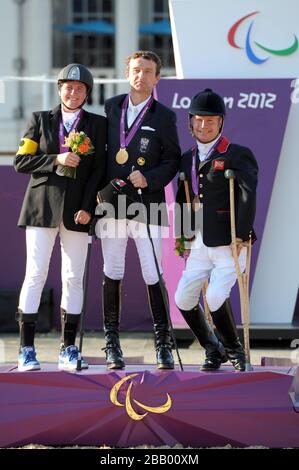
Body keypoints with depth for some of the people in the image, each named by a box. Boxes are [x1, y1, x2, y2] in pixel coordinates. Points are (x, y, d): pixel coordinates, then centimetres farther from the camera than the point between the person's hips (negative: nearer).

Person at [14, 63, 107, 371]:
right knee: (35, 274, -5)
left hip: (77, 210, 1)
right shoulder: (40, 120, 9)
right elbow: (21, 162, 3)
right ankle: (26, 349, -3)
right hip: (42, 207, -1)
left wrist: (88, 207, -6)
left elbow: (99, 170, 4)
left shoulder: (97, 125, 10)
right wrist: (56, 160, -11)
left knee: (74, 278, 1)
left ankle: (68, 350, 6)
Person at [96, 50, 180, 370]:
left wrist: (149, 179, -12)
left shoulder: (164, 116, 4)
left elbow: (172, 160, 4)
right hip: (111, 202, 2)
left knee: (153, 276, -5)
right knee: (112, 274, 3)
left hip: (147, 203, -2)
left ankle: (163, 344, 3)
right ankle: (112, 345, 9)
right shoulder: (111, 107, 11)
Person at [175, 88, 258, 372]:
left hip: (229, 245, -7)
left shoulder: (238, 155, -6)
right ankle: (213, 349, 20)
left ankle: (234, 350, 3)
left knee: (215, 297, -20)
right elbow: (182, 199, 22)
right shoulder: (187, 159, 14)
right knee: (183, 298, 0)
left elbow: (248, 195, -15)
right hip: (200, 246, 7)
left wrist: (241, 235, -21)